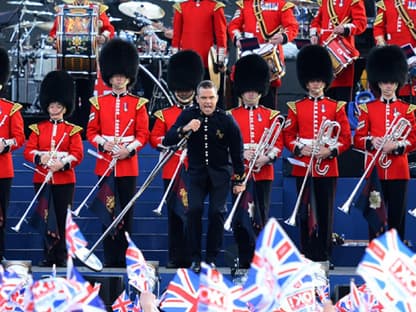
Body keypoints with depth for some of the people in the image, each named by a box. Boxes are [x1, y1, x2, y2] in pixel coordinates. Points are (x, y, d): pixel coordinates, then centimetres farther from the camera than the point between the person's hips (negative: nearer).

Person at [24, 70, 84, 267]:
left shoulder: (72, 130, 5)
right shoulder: (38, 129, 11)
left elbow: (77, 154, -4)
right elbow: (28, 151, 2)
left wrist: (63, 163, -22)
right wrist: (40, 158, -18)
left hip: (64, 180, -2)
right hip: (42, 179, 2)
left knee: (63, 219, -2)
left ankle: (61, 256, 2)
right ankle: (48, 255, 8)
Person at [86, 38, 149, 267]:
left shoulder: (138, 104, 4)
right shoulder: (98, 103, 7)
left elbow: (143, 134, 1)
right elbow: (91, 132, 6)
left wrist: (129, 150, -16)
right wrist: (104, 145, -14)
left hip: (128, 164, -1)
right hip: (104, 164, 1)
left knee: (126, 211, 1)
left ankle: (124, 257, 6)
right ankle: (110, 257, 6)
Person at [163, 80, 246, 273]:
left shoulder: (226, 120, -12)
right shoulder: (189, 115, -8)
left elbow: (237, 151, -3)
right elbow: (167, 141, -15)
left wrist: (239, 180, -2)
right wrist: (185, 129, -33)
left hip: (220, 173, -1)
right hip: (197, 172, 1)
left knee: (217, 212, -10)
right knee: (194, 210, -15)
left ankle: (211, 258, 3)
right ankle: (195, 258, -6)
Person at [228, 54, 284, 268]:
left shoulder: (270, 116, 9)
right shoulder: (231, 116, 8)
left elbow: (278, 144, 4)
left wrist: (266, 158, -14)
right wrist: (241, 153, -15)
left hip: (263, 172, 0)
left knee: (262, 216, -1)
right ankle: (244, 259, 8)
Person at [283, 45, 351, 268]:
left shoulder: (336, 107, 5)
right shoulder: (295, 108, 7)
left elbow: (345, 138, 3)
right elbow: (288, 136, 6)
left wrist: (329, 151, -13)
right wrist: (300, 150, -12)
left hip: (327, 168, -1)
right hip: (303, 166, 1)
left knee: (325, 213, 2)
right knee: (304, 213, 3)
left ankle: (324, 256, 7)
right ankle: (307, 255, 8)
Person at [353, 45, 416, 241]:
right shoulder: (368, 109, 6)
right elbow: (358, 139, 4)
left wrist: (397, 145, -15)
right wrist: (371, 142, -17)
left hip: (398, 171, 0)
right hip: (374, 171, 0)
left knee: (397, 218, 2)